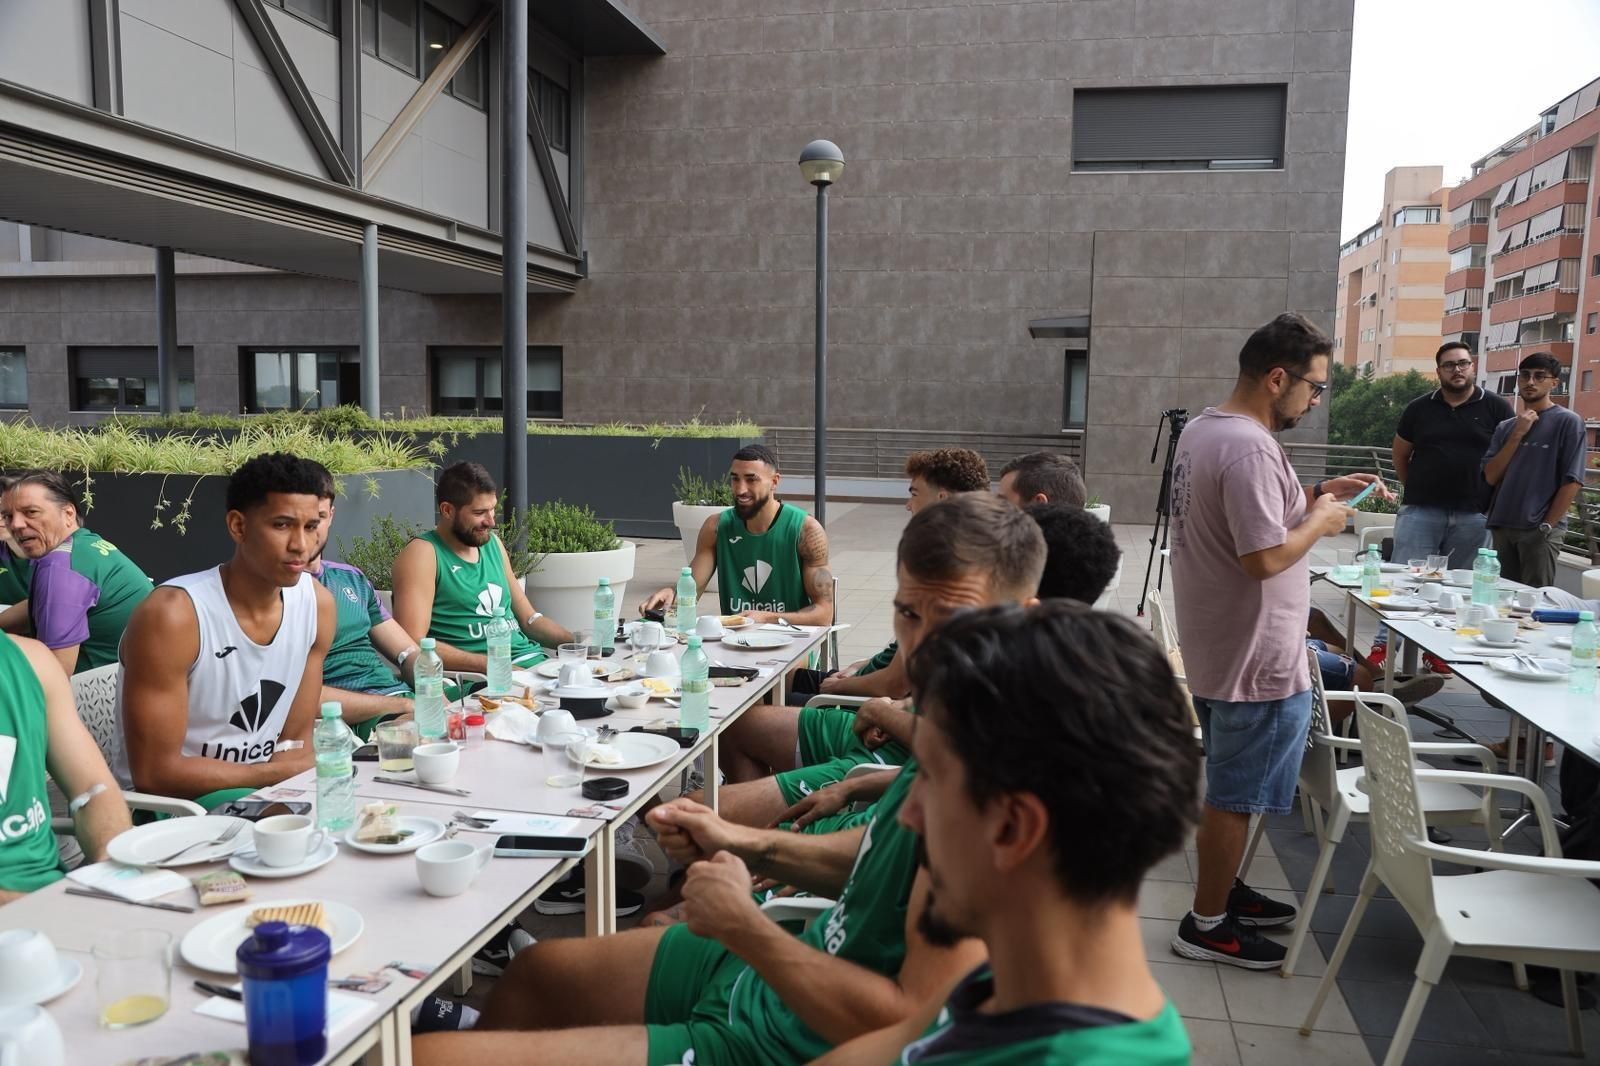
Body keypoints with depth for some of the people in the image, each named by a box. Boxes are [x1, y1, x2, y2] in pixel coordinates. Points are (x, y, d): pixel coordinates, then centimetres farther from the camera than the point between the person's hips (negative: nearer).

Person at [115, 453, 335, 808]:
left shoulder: (318, 604, -3)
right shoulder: (173, 615, -21)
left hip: (259, 792, 7)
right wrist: (276, 774, -15)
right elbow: (154, 772, -19)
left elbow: (296, 742, 4)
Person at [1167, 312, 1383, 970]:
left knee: (1226, 788, 23)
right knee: (1236, 797, 4)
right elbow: (1266, 556, -28)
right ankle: (1207, 925, 17)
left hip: (1216, 649, 10)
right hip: (1256, 660, -10)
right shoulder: (1249, 449, -25)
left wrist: (1314, 495, 9)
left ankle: (1223, 889, 38)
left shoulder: (1203, 429, 7)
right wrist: (1321, 522, -12)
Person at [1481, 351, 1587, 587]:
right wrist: (1517, 435, -4)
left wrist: (1546, 526, -11)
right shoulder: (1506, 427, 14)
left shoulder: (1567, 422, -1)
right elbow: (1491, 476, 4)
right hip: (1502, 527, 5)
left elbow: (1572, 482, -6)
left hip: (1541, 531, -5)